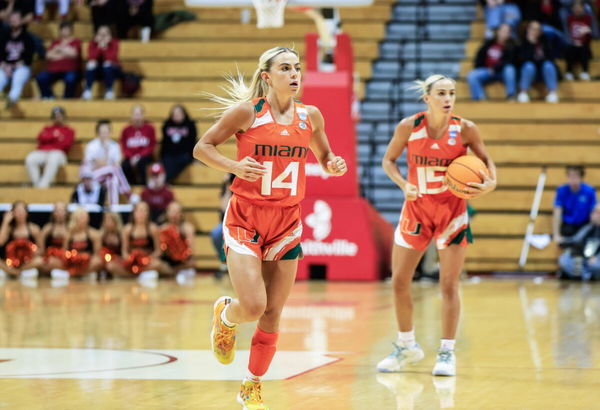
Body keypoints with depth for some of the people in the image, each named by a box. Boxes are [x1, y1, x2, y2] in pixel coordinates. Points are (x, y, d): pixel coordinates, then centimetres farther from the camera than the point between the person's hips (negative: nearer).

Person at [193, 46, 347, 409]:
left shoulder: (310, 116, 2)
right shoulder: (247, 111, -10)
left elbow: (323, 157, 18)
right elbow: (202, 148, -5)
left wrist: (334, 165, -5)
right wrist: (234, 166, -22)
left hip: (286, 222, 4)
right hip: (245, 218, -4)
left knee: (273, 313, 5)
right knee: (253, 307, -16)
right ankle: (225, 315, 22)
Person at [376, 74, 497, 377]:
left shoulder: (465, 129, -11)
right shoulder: (409, 127, -10)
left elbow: (486, 160, 2)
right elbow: (388, 160, 2)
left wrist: (490, 183, -18)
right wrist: (404, 184, -15)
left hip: (451, 212, -2)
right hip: (416, 208, 2)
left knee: (449, 285, -4)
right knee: (399, 282, 4)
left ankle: (447, 353, 7)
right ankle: (406, 346, 23)